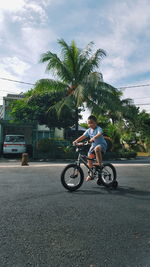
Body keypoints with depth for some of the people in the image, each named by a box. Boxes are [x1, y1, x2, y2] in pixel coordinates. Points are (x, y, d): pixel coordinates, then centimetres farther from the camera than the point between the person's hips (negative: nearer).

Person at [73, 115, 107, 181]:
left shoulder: (98, 128, -15)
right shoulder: (88, 130, 3)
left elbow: (99, 134, -37)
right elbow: (83, 136, 0)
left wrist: (93, 138, -54)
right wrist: (76, 141, -13)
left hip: (102, 144, -7)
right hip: (93, 145, 7)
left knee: (97, 148, -41)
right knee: (89, 157, 0)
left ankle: (99, 163, -24)